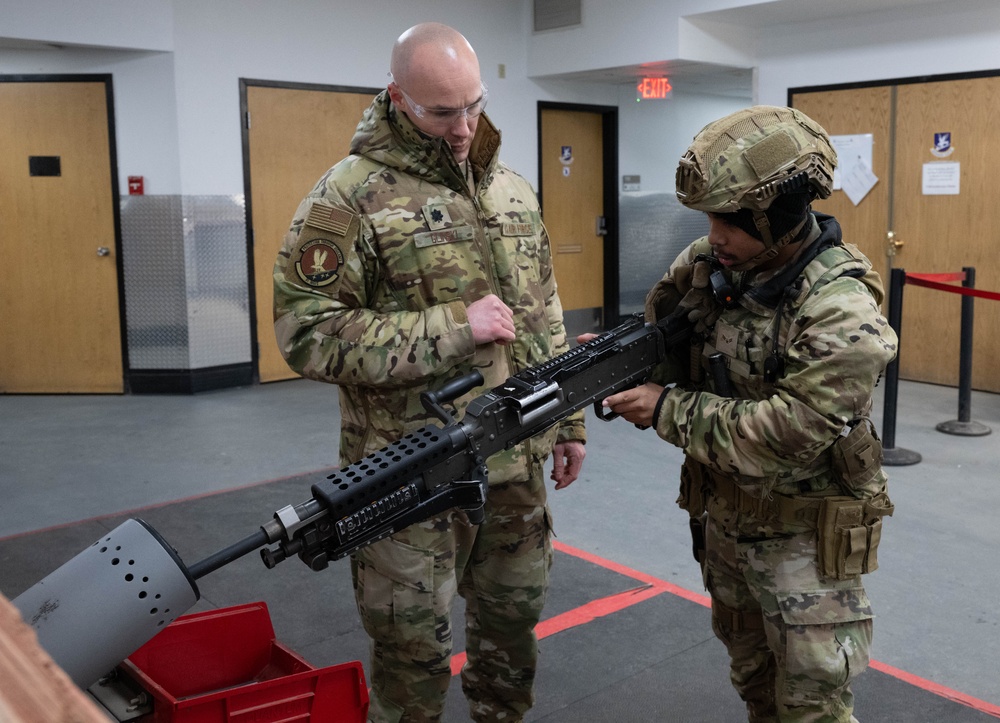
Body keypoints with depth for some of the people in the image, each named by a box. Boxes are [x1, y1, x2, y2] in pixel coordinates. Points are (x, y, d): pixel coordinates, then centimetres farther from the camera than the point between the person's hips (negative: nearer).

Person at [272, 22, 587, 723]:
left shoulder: (513, 189, 8)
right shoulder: (350, 196, -12)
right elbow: (306, 331, -18)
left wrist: (568, 420, 14)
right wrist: (452, 328, -21)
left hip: (518, 462, 6)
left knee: (514, 620, 21)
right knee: (415, 649, 9)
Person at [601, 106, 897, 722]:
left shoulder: (842, 315, -27)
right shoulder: (708, 264, -6)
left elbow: (785, 436, -31)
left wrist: (667, 410, -25)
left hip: (804, 538, -6)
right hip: (724, 517, 7)